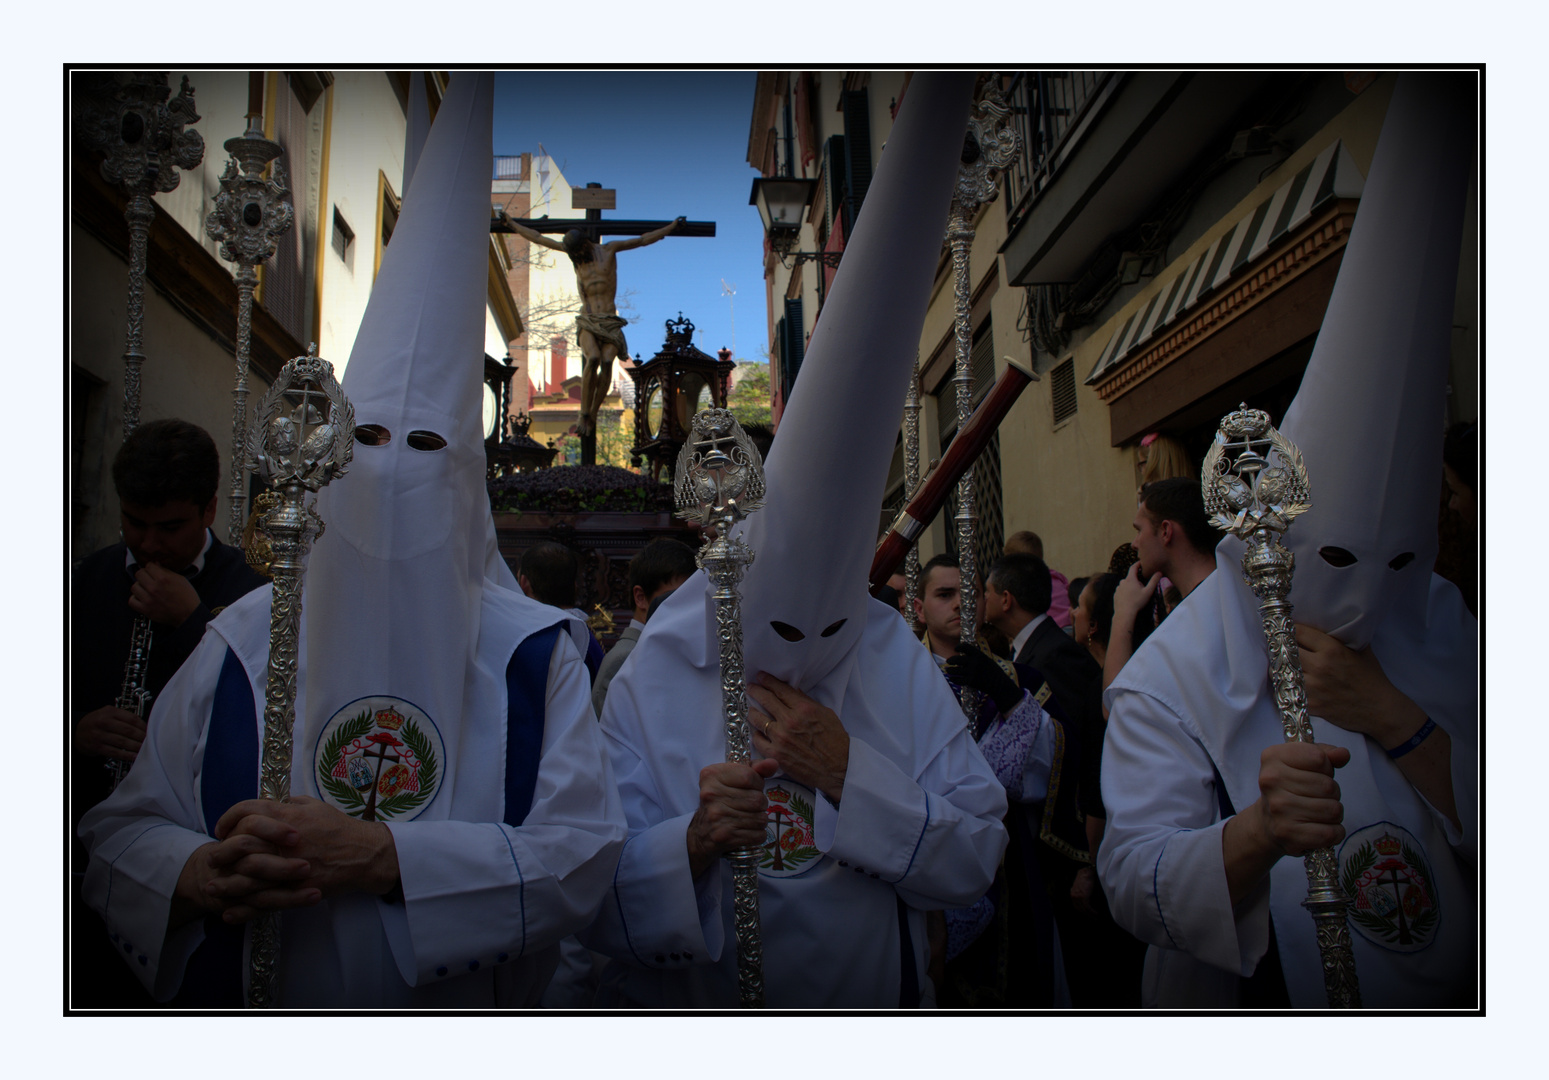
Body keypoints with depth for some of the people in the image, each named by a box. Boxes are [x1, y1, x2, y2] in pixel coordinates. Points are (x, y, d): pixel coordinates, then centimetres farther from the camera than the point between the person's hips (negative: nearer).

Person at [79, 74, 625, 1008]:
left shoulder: (531, 652, -14)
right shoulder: (244, 643, -7)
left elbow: (585, 852, -19)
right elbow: (119, 832, -3)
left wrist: (379, 855, -28)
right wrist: (197, 876, -24)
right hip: (249, 1002, 2)